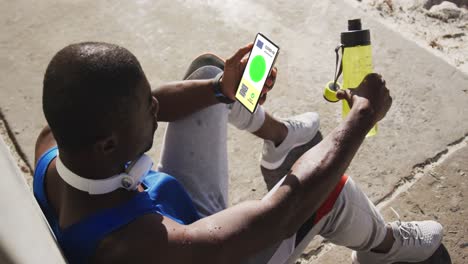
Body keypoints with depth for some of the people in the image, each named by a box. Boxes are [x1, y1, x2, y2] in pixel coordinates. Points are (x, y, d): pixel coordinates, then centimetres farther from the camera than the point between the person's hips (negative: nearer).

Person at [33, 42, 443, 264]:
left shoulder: (54, 141, -26)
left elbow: (129, 106, -8)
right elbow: (284, 209, -38)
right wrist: (364, 113, -27)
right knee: (327, 187, -22)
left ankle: (280, 135, 34)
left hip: (179, 211, 6)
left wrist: (222, 90, -19)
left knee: (207, 70, 4)